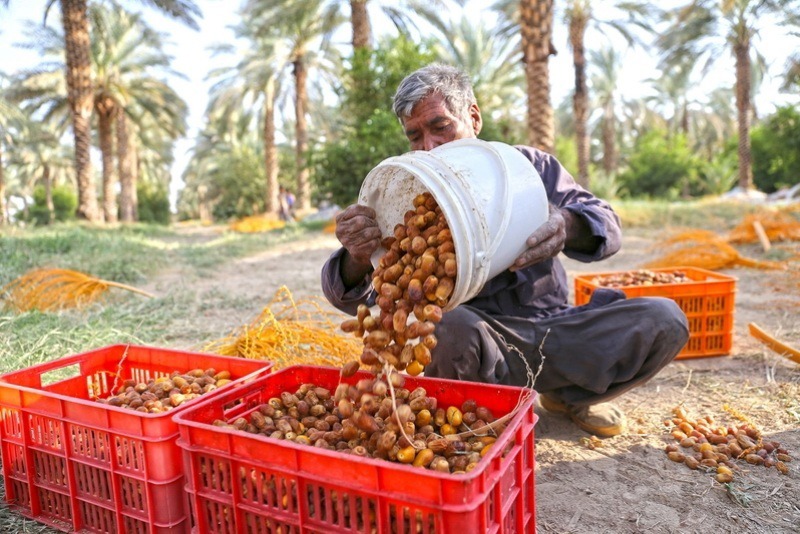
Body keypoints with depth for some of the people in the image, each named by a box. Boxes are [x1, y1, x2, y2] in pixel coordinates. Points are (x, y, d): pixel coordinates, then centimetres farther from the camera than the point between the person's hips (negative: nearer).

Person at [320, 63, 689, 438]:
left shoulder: (528, 165, 5)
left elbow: (606, 226, -6)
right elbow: (353, 297, -12)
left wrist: (567, 224, -31)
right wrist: (358, 258, -37)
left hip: (555, 331, 3)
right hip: (478, 339, -3)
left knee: (664, 319, -15)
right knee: (447, 324, -35)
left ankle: (568, 396, 9)